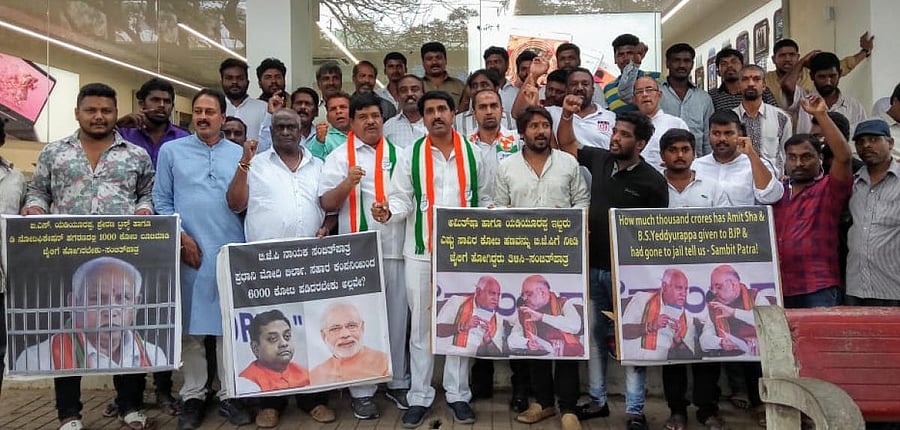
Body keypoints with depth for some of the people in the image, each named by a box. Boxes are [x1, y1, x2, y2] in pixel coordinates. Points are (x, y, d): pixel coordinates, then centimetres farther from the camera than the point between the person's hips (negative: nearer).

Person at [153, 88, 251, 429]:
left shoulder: (240, 154, 12)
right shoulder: (171, 151, 9)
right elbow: (161, 201, 5)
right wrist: (181, 237, -4)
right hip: (189, 250, 0)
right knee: (190, 324, 4)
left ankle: (229, 394, 11)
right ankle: (193, 395, 14)